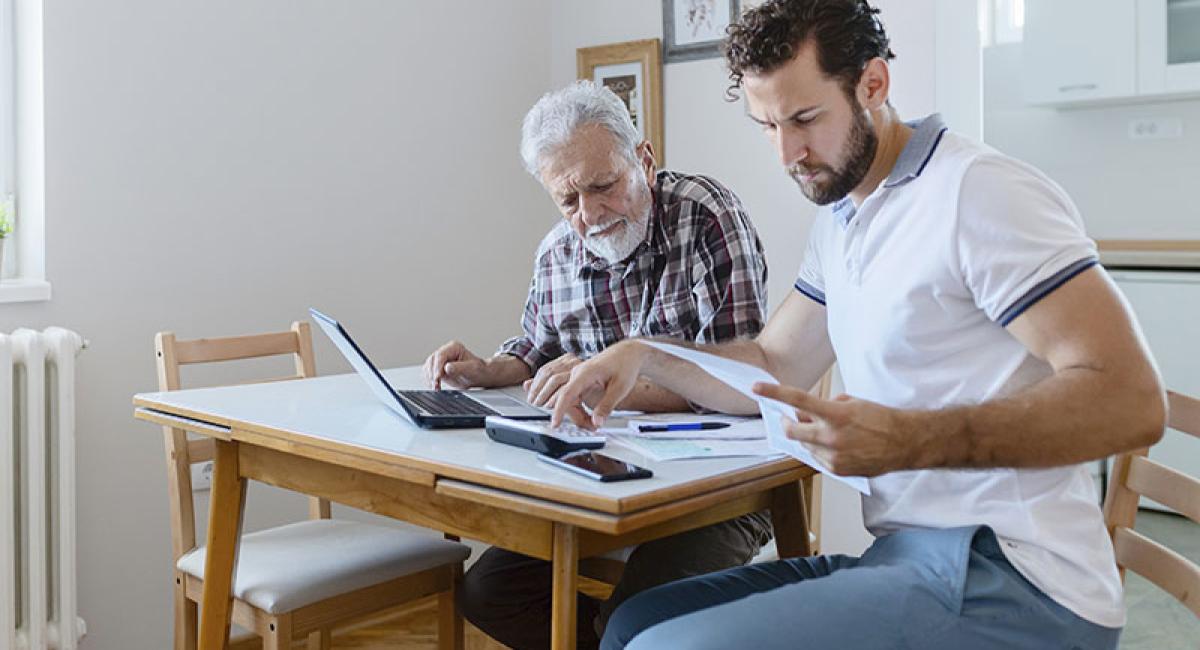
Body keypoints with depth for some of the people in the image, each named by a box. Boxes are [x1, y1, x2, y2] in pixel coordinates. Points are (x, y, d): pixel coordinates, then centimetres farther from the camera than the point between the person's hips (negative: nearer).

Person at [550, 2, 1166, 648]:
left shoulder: (979, 190, -14)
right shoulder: (838, 224, 14)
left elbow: (1129, 399, -19)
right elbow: (773, 367, 20)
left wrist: (910, 442, -29)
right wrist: (639, 354, 5)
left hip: (1003, 575, -8)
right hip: (903, 558, 8)